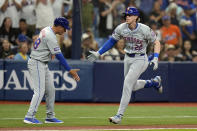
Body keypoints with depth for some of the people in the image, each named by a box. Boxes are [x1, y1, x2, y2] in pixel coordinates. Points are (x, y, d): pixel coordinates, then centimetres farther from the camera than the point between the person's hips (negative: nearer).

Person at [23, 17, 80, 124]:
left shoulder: (46, 30, 9)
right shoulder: (50, 37, -21)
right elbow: (58, 55, -22)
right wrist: (70, 70, -19)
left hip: (43, 65, 10)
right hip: (37, 64, -10)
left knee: (50, 90, 10)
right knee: (39, 91, -14)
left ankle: (50, 117, 14)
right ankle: (29, 117, -15)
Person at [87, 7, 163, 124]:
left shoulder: (144, 30, -20)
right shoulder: (121, 28, -7)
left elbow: (156, 42, -10)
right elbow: (112, 41, 6)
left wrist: (155, 59, -23)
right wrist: (98, 53, 1)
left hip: (140, 60, -6)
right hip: (128, 59, 6)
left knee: (127, 83, -16)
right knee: (132, 86, 17)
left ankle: (120, 115, -13)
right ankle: (154, 82, 42)